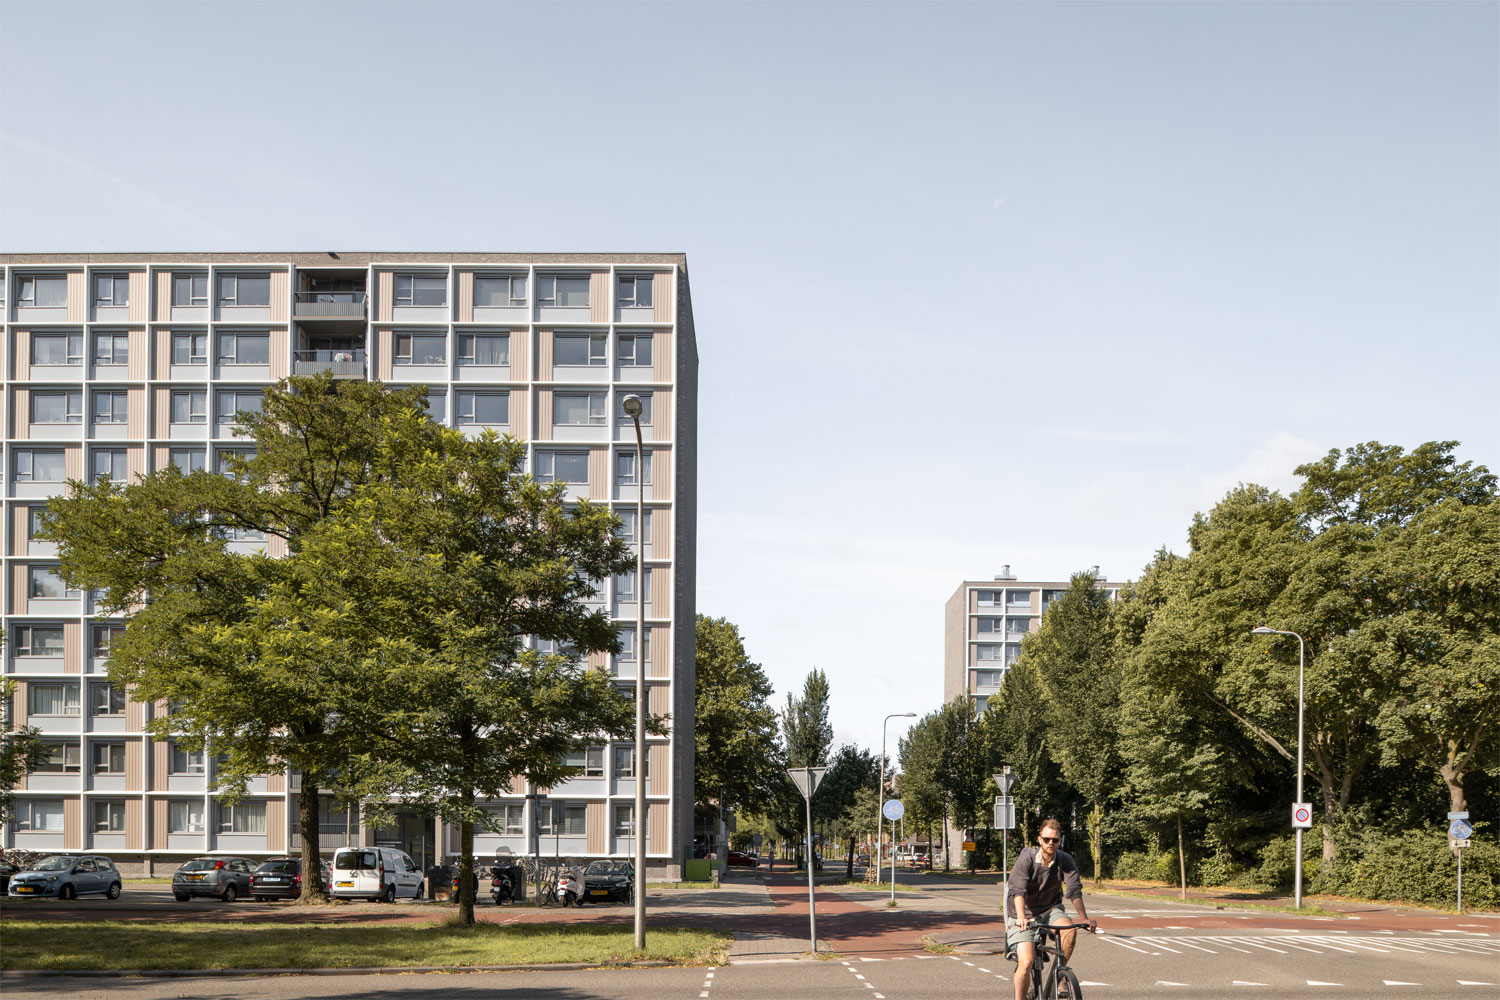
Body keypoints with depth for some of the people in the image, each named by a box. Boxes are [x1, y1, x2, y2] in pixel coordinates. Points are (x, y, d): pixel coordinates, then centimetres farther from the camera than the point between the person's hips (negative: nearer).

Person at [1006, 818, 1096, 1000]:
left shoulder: (1065, 860, -8)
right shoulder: (1026, 858, -17)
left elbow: (1074, 890, -17)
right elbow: (1018, 889, -27)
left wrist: (1084, 917, -33)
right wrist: (1021, 917, -43)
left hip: (1050, 909, 3)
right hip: (1024, 915, -3)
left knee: (1070, 930, -28)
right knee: (1026, 961, -18)